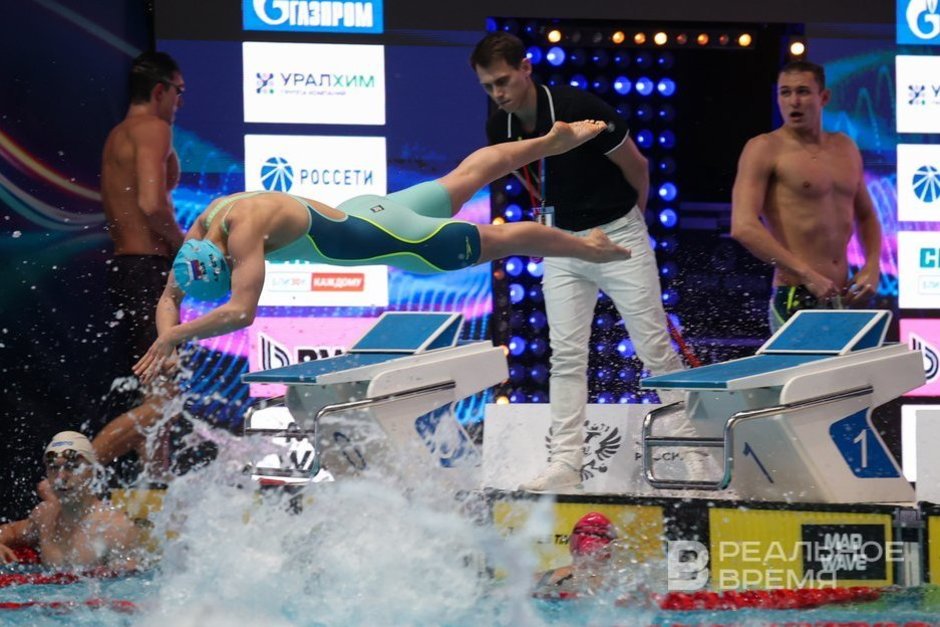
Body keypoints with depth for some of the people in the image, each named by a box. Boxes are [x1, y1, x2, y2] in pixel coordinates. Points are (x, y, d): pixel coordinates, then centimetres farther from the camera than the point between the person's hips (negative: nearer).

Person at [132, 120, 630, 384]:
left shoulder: (244, 231, -36)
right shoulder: (205, 223, -12)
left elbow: (241, 311, -44)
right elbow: (169, 297, -2)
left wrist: (172, 337, -40)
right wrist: (168, 333, -22)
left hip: (380, 237, -8)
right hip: (358, 212, 8)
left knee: (496, 240, 11)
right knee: (465, 177, 27)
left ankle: (585, 247, 31)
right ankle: (554, 140, 46)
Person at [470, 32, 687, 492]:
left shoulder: (581, 109, -22)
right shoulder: (500, 130, -5)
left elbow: (635, 166, -7)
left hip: (618, 233, -5)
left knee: (654, 347, -3)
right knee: (566, 356, 1)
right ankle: (566, 463, 1)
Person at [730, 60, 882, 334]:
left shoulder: (845, 147, 15)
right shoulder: (764, 149, -5)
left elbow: (866, 216, 28)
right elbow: (743, 227, -17)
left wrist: (872, 265, 8)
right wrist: (807, 275, -20)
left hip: (843, 299, 6)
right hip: (795, 300, -6)